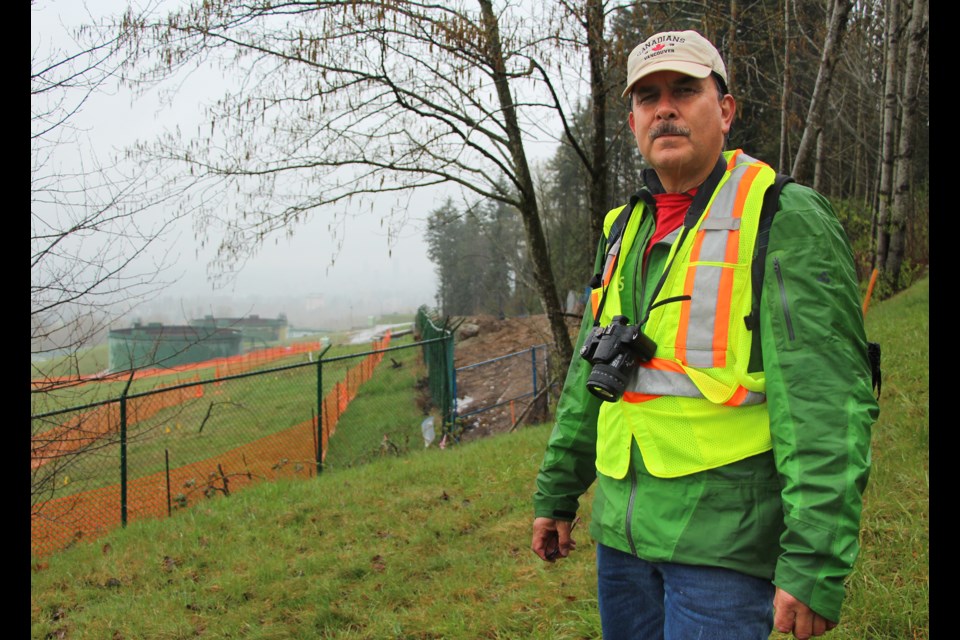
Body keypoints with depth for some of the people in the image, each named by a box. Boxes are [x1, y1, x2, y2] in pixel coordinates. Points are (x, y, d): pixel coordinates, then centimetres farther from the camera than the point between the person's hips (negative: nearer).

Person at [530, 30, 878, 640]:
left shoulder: (786, 219, -10)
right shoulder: (626, 229, 13)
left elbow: (827, 404, -17)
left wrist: (816, 564, -22)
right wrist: (557, 494, 20)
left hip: (723, 542, -7)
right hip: (622, 526, 7)